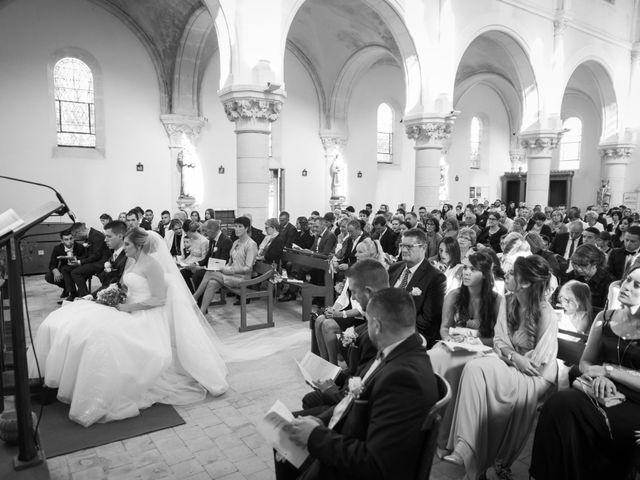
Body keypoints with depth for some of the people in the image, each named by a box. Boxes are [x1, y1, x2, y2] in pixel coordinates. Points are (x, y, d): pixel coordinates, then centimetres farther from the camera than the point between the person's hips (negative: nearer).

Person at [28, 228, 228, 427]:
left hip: (146, 316, -9)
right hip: (129, 310, 9)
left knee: (102, 333, -30)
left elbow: (159, 299, -18)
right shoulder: (131, 261, 11)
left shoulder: (151, 264, -15)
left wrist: (129, 307, -18)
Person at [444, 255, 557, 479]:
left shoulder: (545, 313, -18)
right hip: (509, 366, 6)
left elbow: (536, 361, -15)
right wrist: (513, 356, -15)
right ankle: (466, 448, -21)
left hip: (535, 377, -6)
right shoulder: (509, 302, 3)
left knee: (477, 370, -28)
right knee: (473, 368, -25)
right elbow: (499, 340, 4)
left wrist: (509, 356, -9)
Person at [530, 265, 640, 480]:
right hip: (603, 393, 4)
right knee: (560, 403, -28)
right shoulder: (604, 318, 9)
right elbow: (585, 362, 12)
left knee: (565, 407, -29)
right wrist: (599, 377, -9)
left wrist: (608, 370, -13)